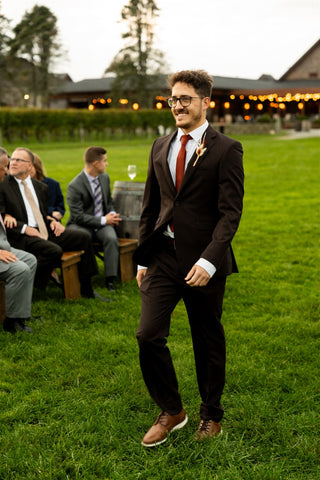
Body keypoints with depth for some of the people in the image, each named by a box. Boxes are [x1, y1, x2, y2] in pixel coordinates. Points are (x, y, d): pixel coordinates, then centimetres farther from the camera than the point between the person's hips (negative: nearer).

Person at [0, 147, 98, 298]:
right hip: (22, 237, -7)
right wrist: (24, 228, -18)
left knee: (83, 237, -8)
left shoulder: (41, 187, 19)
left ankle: (86, 289, -2)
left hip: (45, 231, 7)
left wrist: (52, 221, 4)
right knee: (55, 251, -33)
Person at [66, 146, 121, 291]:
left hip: (102, 223, 4)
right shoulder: (74, 186, -15)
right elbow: (78, 216, -16)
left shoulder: (105, 177, 8)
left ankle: (110, 279, -23)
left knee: (111, 238, -28)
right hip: (82, 225, -4)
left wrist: (112, 214, 0)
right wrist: (103, 220, -16)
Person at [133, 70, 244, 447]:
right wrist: (142, 258, 12)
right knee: (148, 335, -3)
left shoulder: (226, 150, -6)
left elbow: (230, 212, -12)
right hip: (163, 256, 4)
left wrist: (209, 260, -22)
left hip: (203, 261, -4)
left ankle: (211, 415, 32)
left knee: (208, 342, 10)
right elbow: (149, 206, 14)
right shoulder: (160, 147, 11)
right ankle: (171, 412, 19)